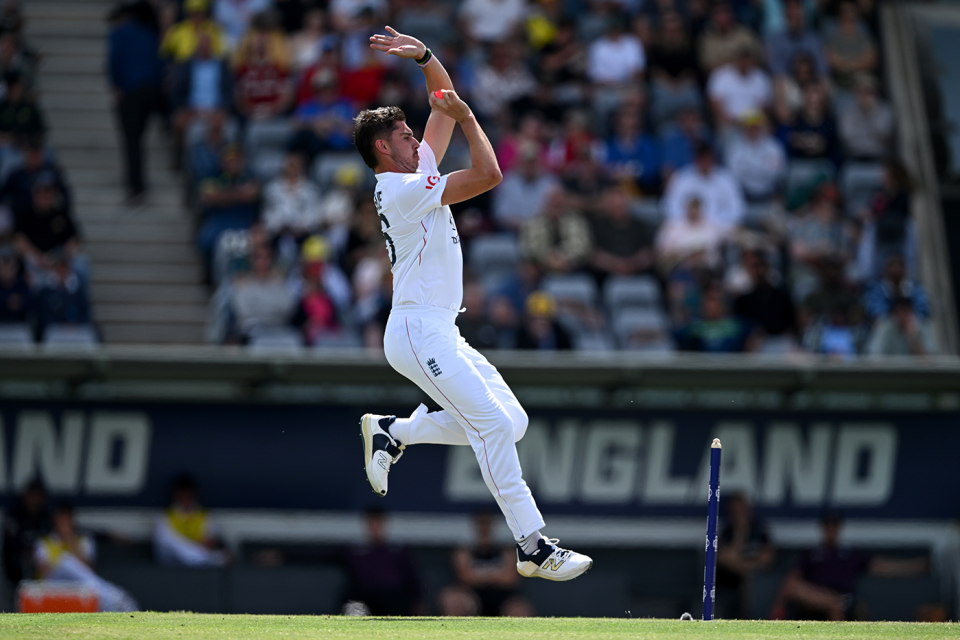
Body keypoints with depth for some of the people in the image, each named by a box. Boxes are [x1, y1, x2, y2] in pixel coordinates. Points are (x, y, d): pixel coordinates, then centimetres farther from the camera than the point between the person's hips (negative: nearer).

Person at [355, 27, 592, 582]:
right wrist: (465, 115, -6)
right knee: (495, 425, -16)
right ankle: (534, 547, -18)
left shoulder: (421, 172, 17)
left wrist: (424, 57, 10)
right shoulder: (402, 188, -12)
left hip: (442, 335, 10)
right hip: (419, 333, -10)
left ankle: (393, 432, 16)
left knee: (512, 421, 3)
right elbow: (488, 174, -18)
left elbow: (447, 106, 24)